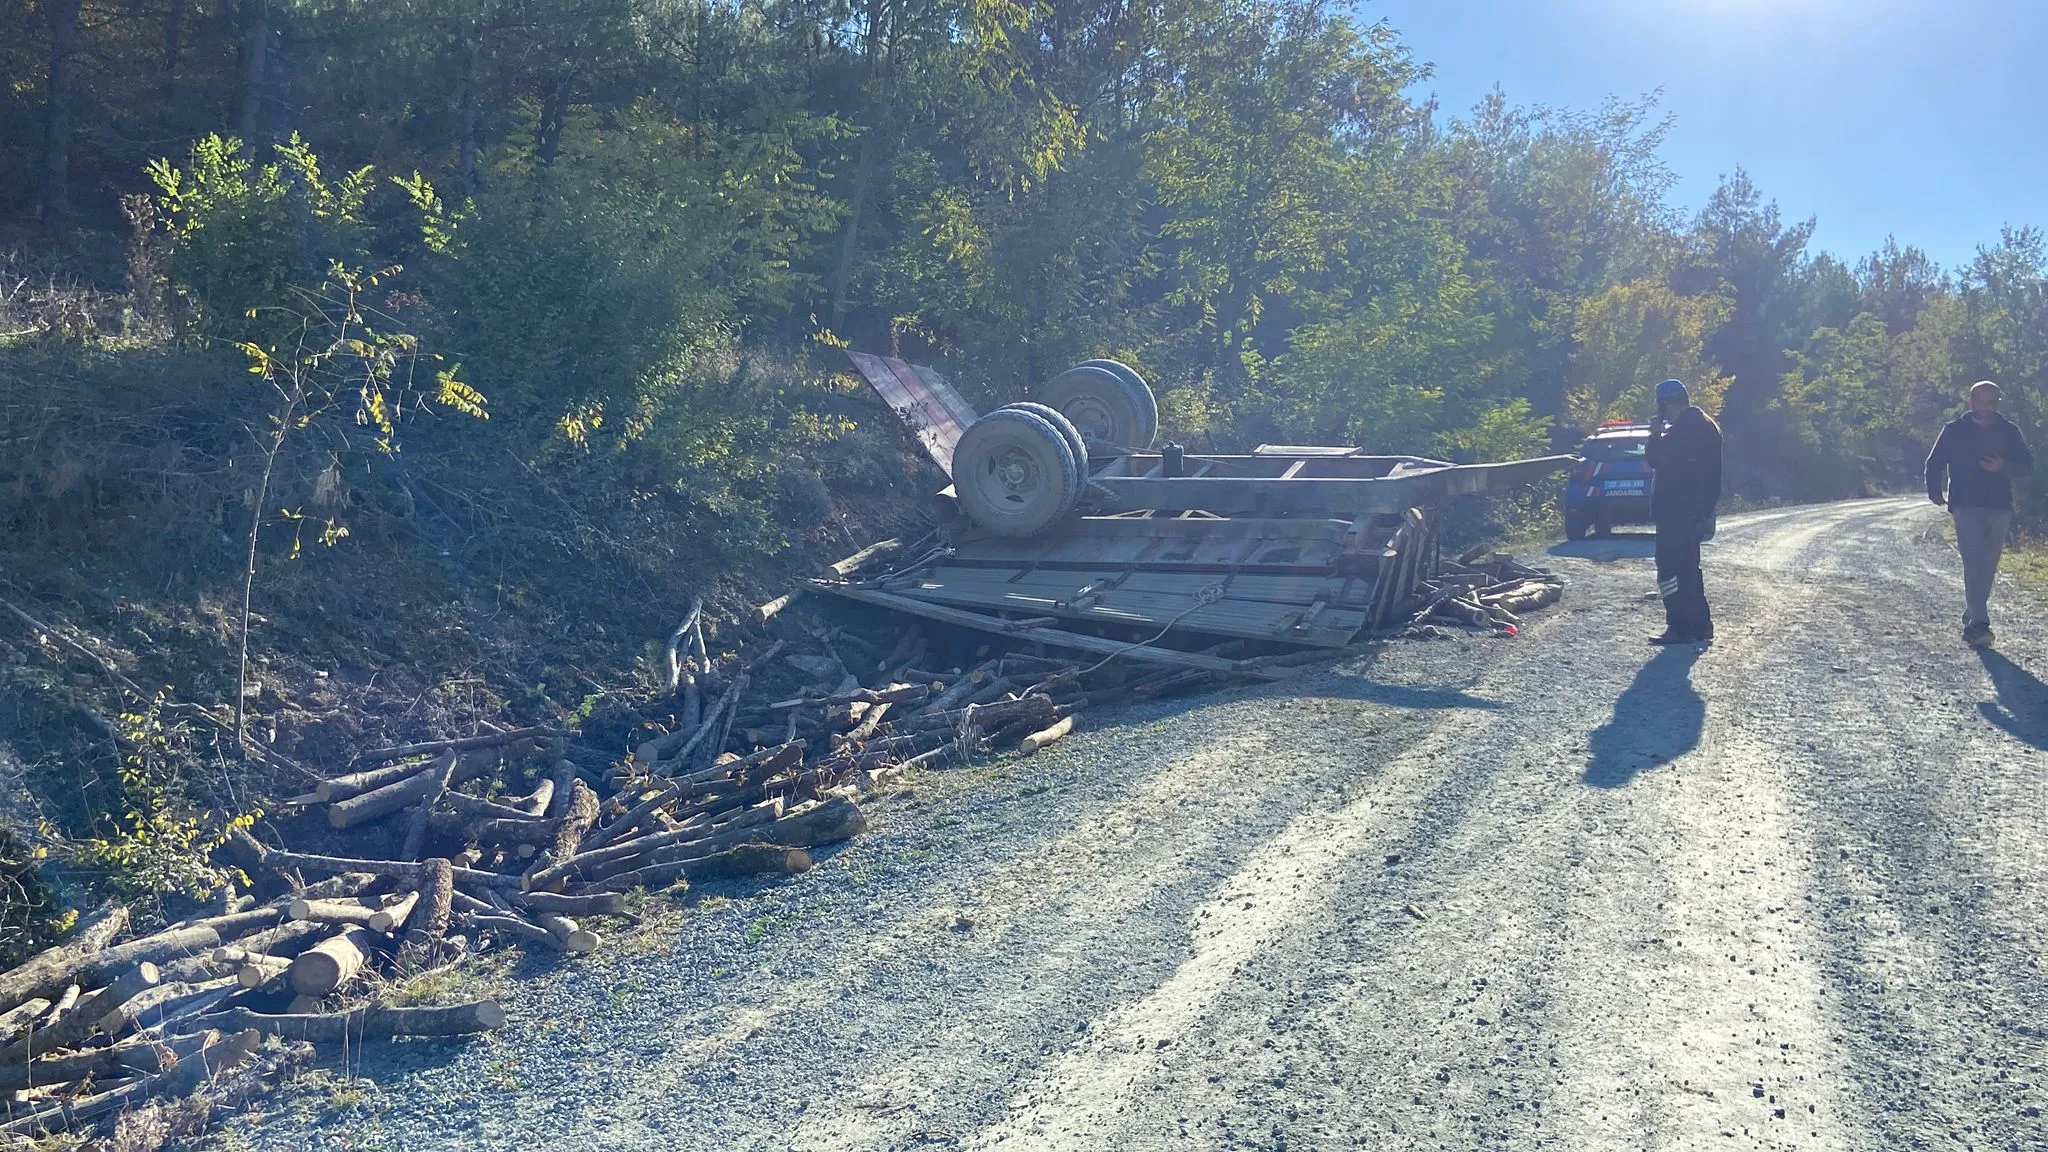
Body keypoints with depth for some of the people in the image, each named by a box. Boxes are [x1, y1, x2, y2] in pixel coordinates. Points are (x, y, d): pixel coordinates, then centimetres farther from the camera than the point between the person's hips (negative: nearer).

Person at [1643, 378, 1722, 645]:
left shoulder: (1683, 428, -17)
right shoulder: (1706, 425, 16)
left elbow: (1656, 458, -17)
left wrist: (1655, 434, -2)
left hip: (1676, 510, -10)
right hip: (1696, 510, 10)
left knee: (1670, 567, -7)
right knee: (1687, 566, 17)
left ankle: (1680, 627, -8)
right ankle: (1700, 624, 22)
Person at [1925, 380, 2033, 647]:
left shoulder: (2009, 431, 9)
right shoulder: (1954, 430, 4)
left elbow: (2027, 466, 7)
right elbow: (1935, 464, 9)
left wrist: (2003, 467, -12)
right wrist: (1936, 493, -1)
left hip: (1999, 509, 3)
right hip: (1966, 508, -3)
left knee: (1988, 568, 7)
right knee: (1974, 565, -14)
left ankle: (1971, 621, 18)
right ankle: (1979, 624, -19)